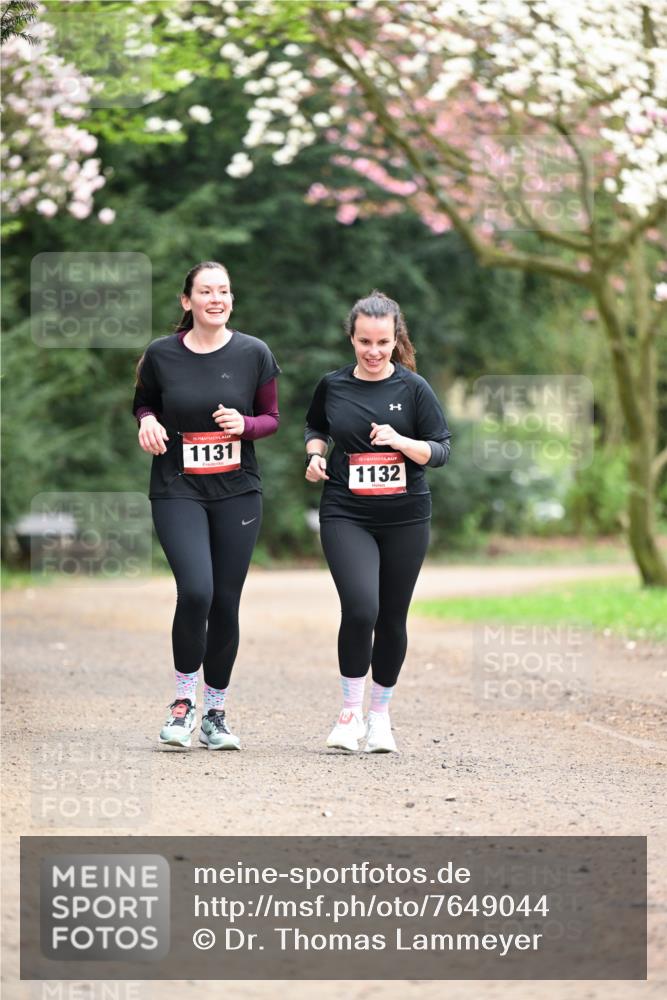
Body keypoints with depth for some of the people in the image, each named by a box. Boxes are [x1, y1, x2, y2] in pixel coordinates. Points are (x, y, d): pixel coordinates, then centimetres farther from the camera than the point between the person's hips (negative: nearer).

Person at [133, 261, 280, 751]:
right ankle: (184, 699, 2)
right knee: (195, 591, -19)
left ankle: (215, 714, 20)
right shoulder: (161, 355, -2)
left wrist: (245, 424, -13)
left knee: (226, 603, 4)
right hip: (177, 490, -2)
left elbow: (272, 417, 8)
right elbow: (143, 403, 15)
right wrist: (148, 421, -7)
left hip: (237, 491, 2)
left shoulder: (254, 353, -1)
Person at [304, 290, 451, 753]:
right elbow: (315, 426, 23)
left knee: (392, 618, 8)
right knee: (360, 608, -19)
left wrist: (401, 442, -18)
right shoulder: (333, 385, 3)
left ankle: (380, 714, 26)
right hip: (346, 515, -1)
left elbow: (441, 449, -1)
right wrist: (315, 454, 3)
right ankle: (350, 711, -2)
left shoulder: (413, 388, -2)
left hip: (405, 518, 1)